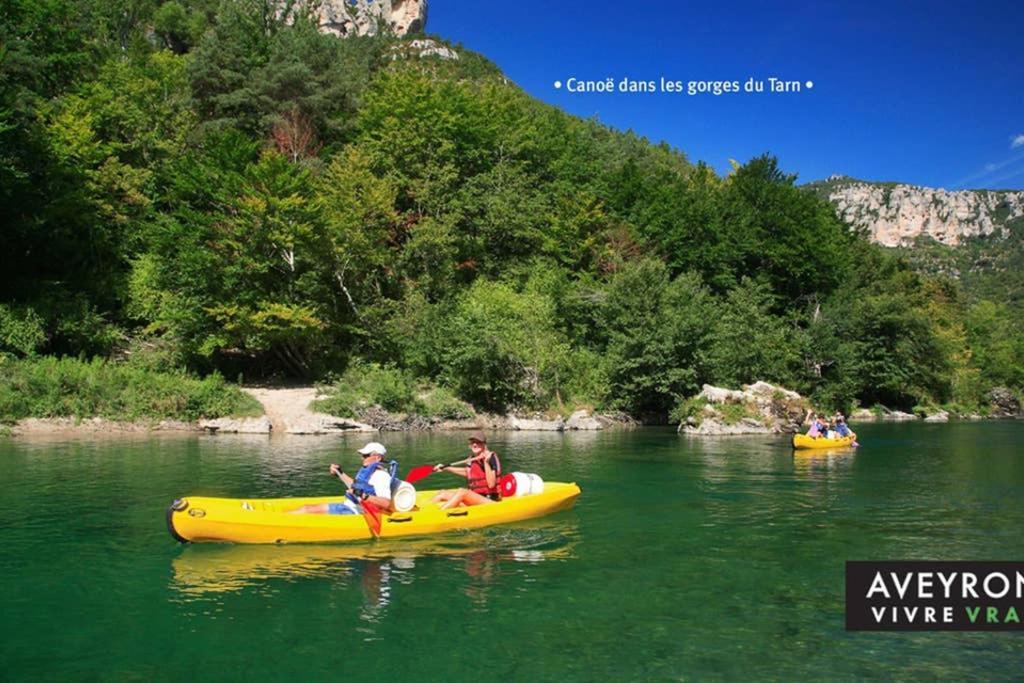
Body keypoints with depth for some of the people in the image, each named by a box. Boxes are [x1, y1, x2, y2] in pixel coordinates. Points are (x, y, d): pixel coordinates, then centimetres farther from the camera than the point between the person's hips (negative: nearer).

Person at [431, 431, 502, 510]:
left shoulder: (491, 457, -12)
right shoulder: (472, 459, 6)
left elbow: (491, 485, -22)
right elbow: (466, 472, 31)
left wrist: (486, 462, -28)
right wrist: (446, 468, 30)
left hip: (490, 500, -8)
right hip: (474, 497, 8)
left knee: (461, 491, -31)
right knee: (443, 494, -3)